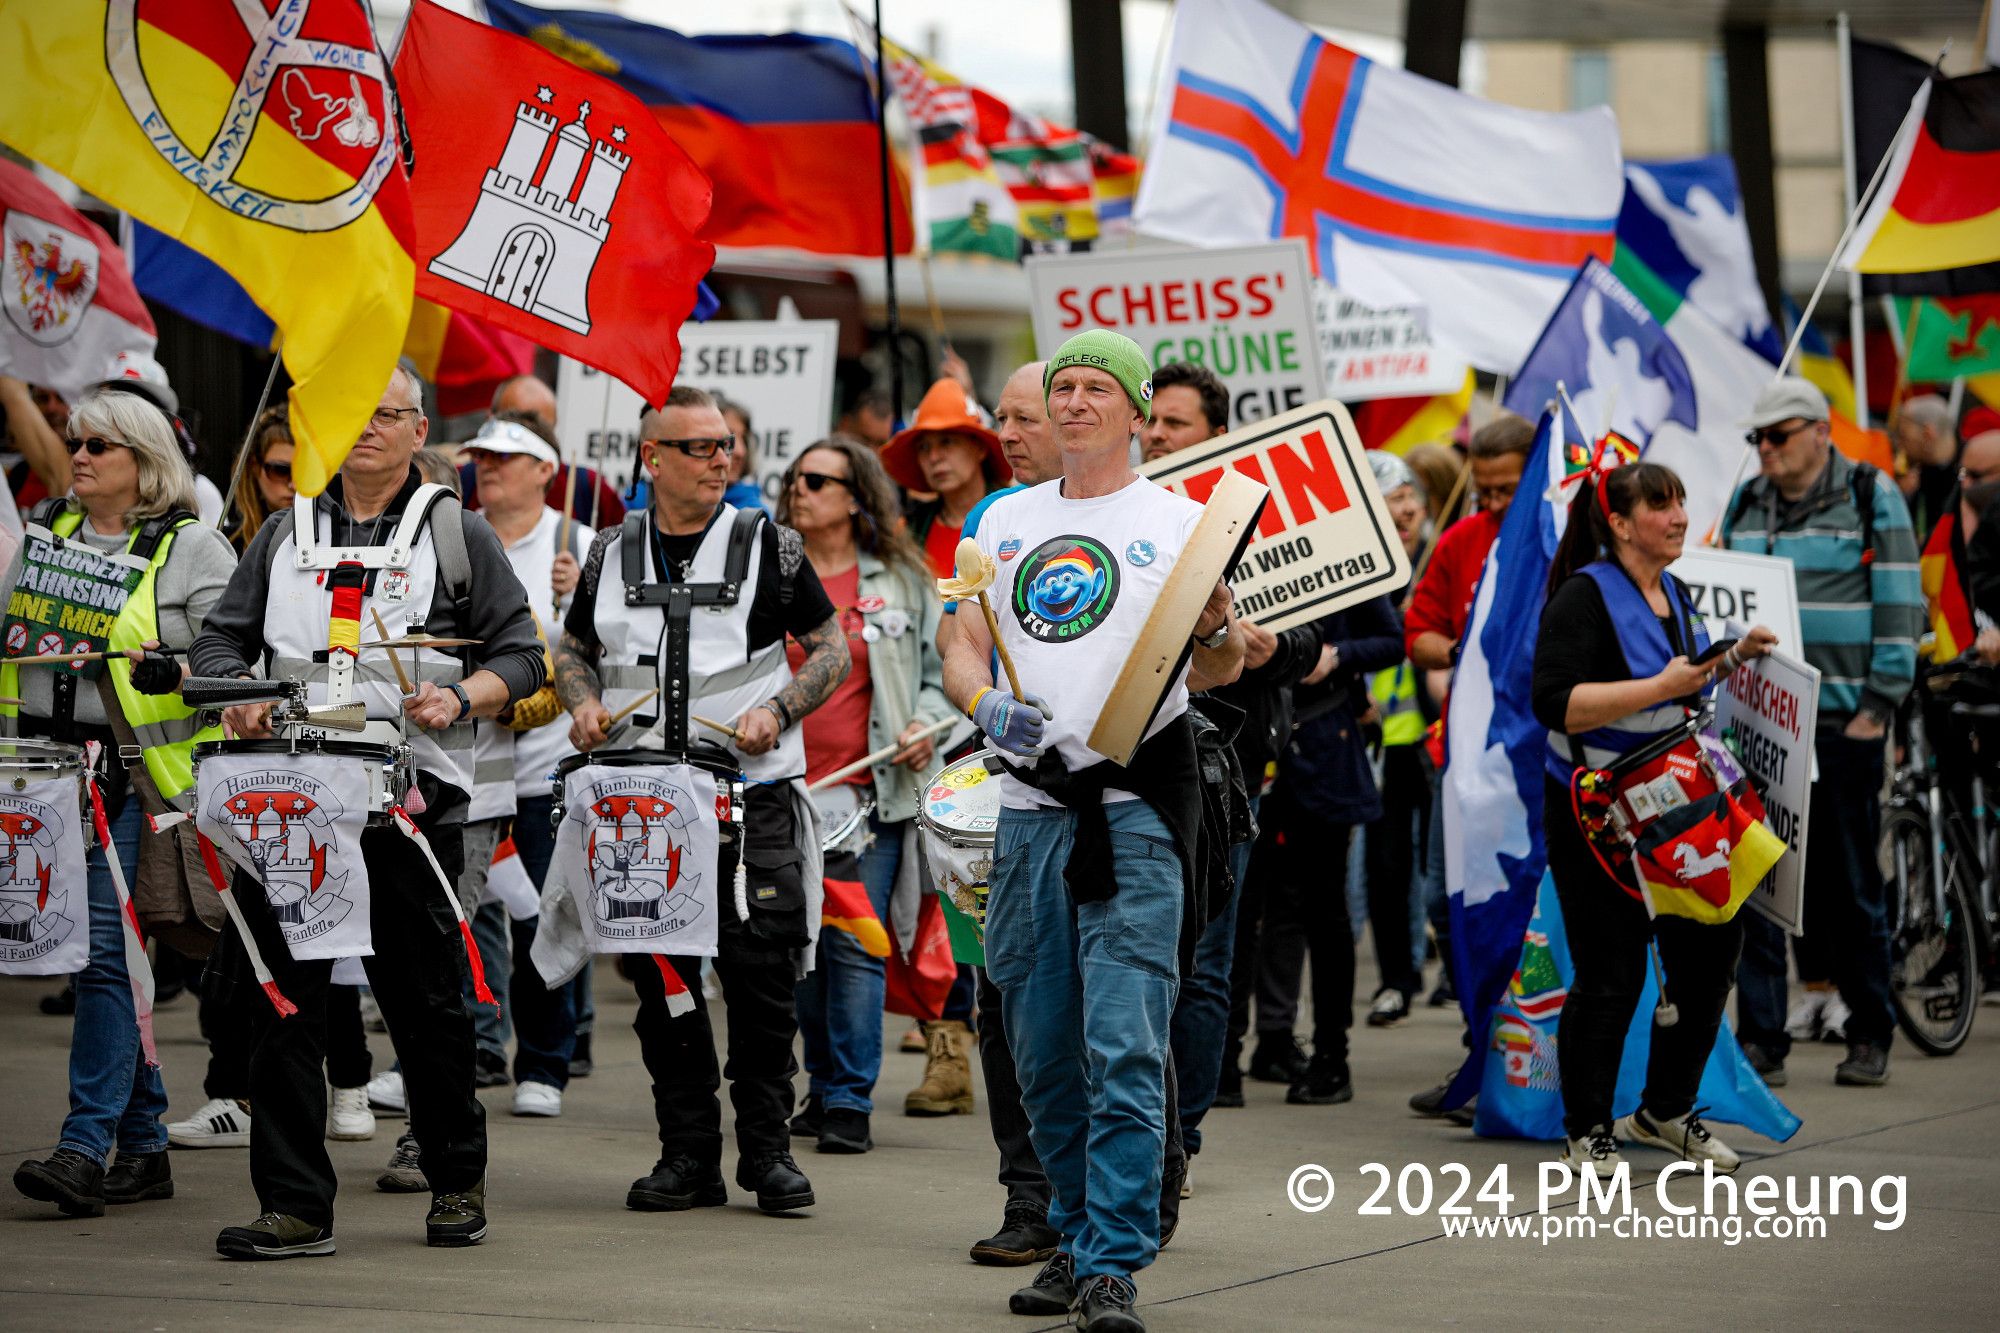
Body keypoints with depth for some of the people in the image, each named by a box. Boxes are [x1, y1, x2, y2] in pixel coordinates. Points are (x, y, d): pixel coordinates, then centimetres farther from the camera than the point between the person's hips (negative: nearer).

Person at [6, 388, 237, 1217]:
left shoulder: (192, 547, 2)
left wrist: (169, 670, -20)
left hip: (138, 775, -6)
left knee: (105, 952, -13)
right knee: (86, 952, 8)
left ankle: (87, 1146, -16)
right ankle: (143, 1146, 16)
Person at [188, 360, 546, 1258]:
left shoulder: (458, 535, 8)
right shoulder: (286, 537, 17)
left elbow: (520, 654, 6)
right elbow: (221, 637, 17)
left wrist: (460, 698, -13)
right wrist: (235, 696, -5)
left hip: (413, 802, -2)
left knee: (424, 999, 3)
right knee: (281, 998, -3)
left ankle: (457, 1182, 22)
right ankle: (294, 1207, 0)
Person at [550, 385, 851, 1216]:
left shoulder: (768, 546, 2)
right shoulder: (612, 552, 10)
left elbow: (832, 650, 5)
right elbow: (573, 648, 22)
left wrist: (776, 711, -11)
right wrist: (585, 701, 1)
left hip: (752, 791, -3)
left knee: (759, 972, -6)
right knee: (658, 977, 3)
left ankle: (767, 1148, 5)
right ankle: (687, 1153, 11)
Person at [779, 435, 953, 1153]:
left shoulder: (901, 581, 6)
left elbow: (940, 669, 12)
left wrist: (925, 723, -4)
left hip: (871, 790, -2)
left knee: (856, 945, -8)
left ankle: (850, 1101, -6)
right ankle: (825, 1085, 21)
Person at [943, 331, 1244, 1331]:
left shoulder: (1178, 522, 2)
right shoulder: (1005, 523, 15)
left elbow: (1216, 672, 1)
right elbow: (963, 649, 12)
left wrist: (1219, 631, -23)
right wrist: (986, 706, -10)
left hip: (1134, 808, -5)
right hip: (1030, 807, 5)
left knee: (1124, 1049, -12)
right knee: (1042, 1051, 11)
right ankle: (1079, 1237, 26)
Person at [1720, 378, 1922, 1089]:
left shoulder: (1872, 498, 1)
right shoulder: (1743, 506, 14)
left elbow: (1899, 606, -3)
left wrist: (1878, 708, -9)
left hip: (1841, 721, -4)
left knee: (1850, 883, 2)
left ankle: (1870, 1036, 12)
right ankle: (1760, 1036, 3)